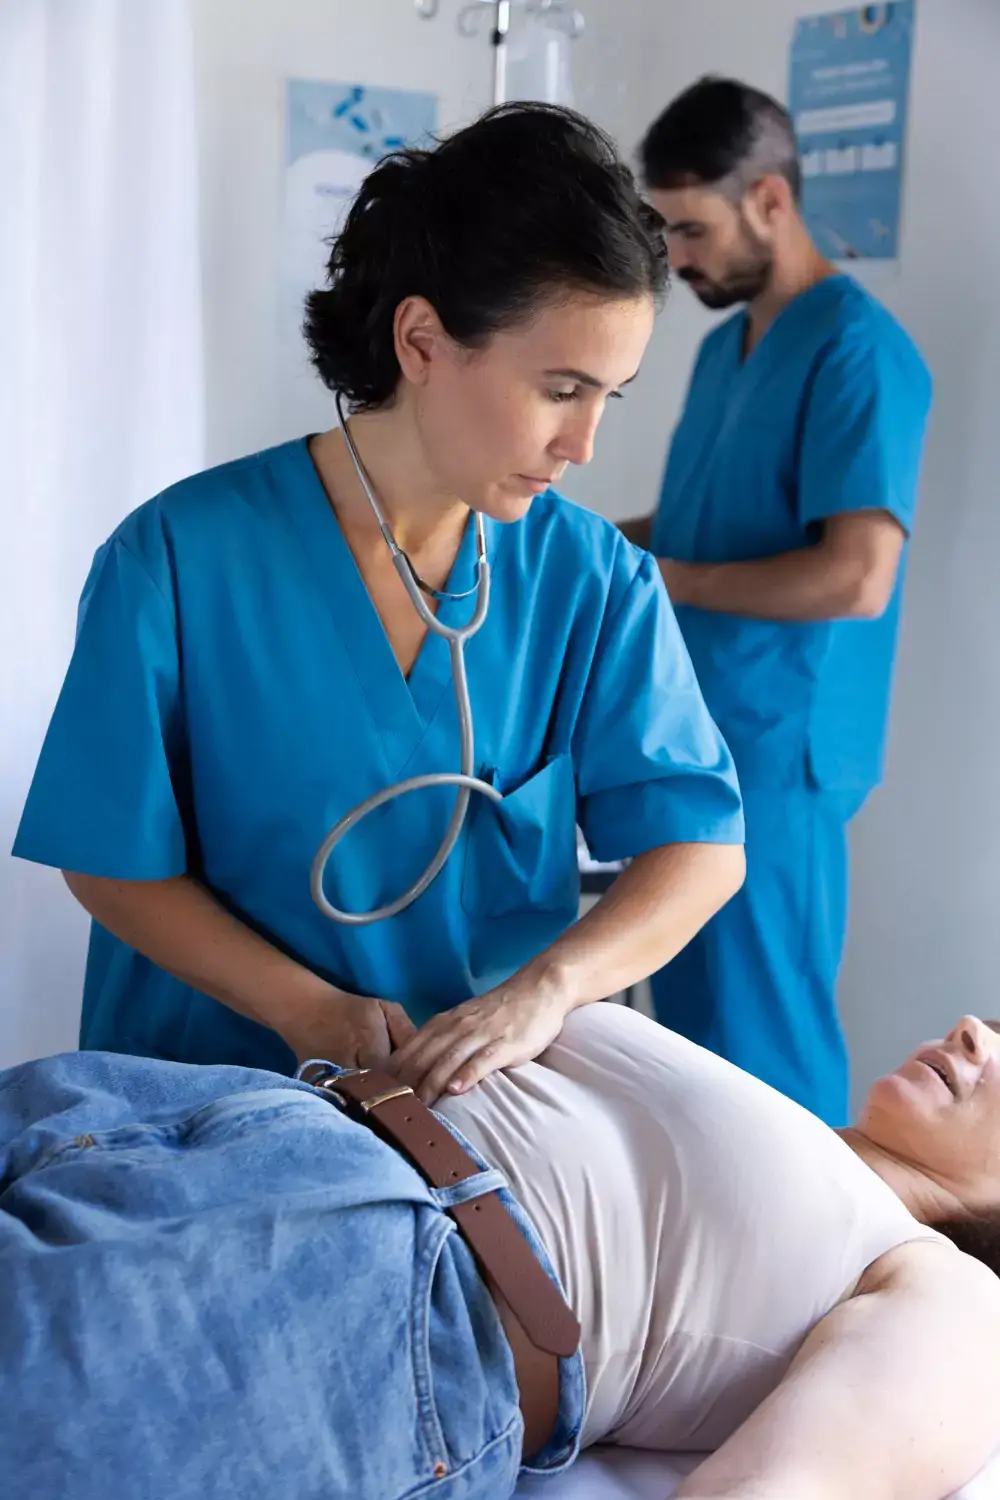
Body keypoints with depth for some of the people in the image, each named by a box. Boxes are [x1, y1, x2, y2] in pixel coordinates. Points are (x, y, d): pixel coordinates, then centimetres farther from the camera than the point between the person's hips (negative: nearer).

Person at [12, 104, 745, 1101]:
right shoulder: (180, 560, -10)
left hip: (492, 1094, 2)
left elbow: (704, 844, -4)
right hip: (204, 1105, -1)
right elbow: (111, 859, -3)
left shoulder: (594, 577, -3)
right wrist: (306, 1008, -15)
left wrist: (547, 986, -22)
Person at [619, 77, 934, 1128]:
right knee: (686, 1022, 17)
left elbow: (857, 577, -25)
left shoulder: (856, 351, -15)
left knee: (760, 1046, 2)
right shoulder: (725, 345, 13)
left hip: (772, 756, -9)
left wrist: (661, 580, -17)